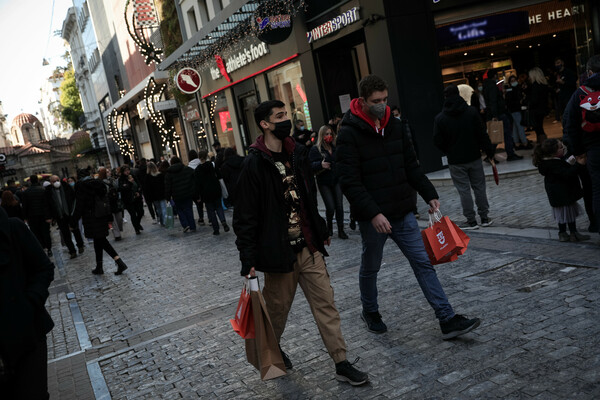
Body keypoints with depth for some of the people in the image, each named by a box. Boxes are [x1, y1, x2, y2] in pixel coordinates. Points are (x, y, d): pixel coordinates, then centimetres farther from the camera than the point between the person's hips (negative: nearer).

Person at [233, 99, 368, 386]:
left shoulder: (297, 153, 8)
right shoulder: (255, 164, -13)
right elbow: (245, 216, -12)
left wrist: (321, 231, 22)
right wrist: (248, 260, -15)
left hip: (309, 246, 6)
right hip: (278, 251, -5)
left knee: (325, 302, 5)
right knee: (278, 307, 11)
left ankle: (341, 364, 13)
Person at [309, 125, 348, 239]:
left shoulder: (335, 148, 12)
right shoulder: (315, 149, -2)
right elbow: (311, 165, -11)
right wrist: (320, 164, -28)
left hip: (336, 180, 4)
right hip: (324, 182, -4)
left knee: (339, 206, -4)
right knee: (330, 207, -8)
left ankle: (340, 230, 5)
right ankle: (329, 226, 19)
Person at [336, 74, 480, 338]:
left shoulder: (395, 127, 7)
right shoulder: (349, 134, -13)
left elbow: (411, 166, 13)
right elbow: (349, 181, -19)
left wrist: (429, 195, 4)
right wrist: (373, 213, -24)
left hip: (402, 213, 5)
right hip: (372, 218, -5)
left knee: (424, 263, 2)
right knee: (370, 268, 14)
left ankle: (448, 320, 5)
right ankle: (370, 312, 38)